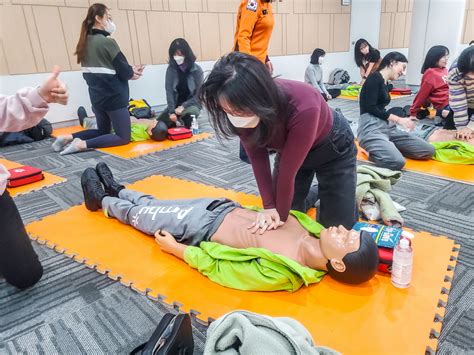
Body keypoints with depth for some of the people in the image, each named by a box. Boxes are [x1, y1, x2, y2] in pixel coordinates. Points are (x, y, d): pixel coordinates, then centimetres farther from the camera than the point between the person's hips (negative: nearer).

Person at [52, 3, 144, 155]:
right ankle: (83, 144, -12)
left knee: (103, 131, 26)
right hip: (113, 97, -8)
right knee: (123, 137, 3)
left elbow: (100, 69, 11)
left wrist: (129, 71, 8)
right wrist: (133, 73, 9)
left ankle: (69, 137, 8)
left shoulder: (86, 42, 9)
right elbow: (124, 71, -14)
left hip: (97, 97, 8)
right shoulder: (107, 42, -15)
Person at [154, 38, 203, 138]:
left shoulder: (197, 70, -9)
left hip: (191, 104, -2)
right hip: (175, 104, 2)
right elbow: (169, 91, -8)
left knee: (192, 112, -38)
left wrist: (183, 106, -19)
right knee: (159, 126, -18)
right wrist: (171, 111, -20)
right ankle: (179, 120, 7)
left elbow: (199, 94, -9)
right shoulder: (171, 69, -3)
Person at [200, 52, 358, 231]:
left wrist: (281, 214, -19)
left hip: (333, 147, -4)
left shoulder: (303, 108, -43)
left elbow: (288, 172, -32)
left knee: (338, 227, 1)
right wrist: (269, 206, -20)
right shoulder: (242, 111, -27)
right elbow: (257, 157, -16)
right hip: (288, 149, 4)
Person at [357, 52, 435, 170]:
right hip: (371, 128, -9)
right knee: (397, 162, -32)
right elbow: (371, 108, -13)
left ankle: (386, 149, 7)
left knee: (428, 150, 2)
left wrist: (402, 120, 6)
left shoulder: (386, 84, 21)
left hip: (388, 127, 9)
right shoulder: (375, 77, -5)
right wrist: (398, 119, -9)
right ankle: (375, 152, -4)